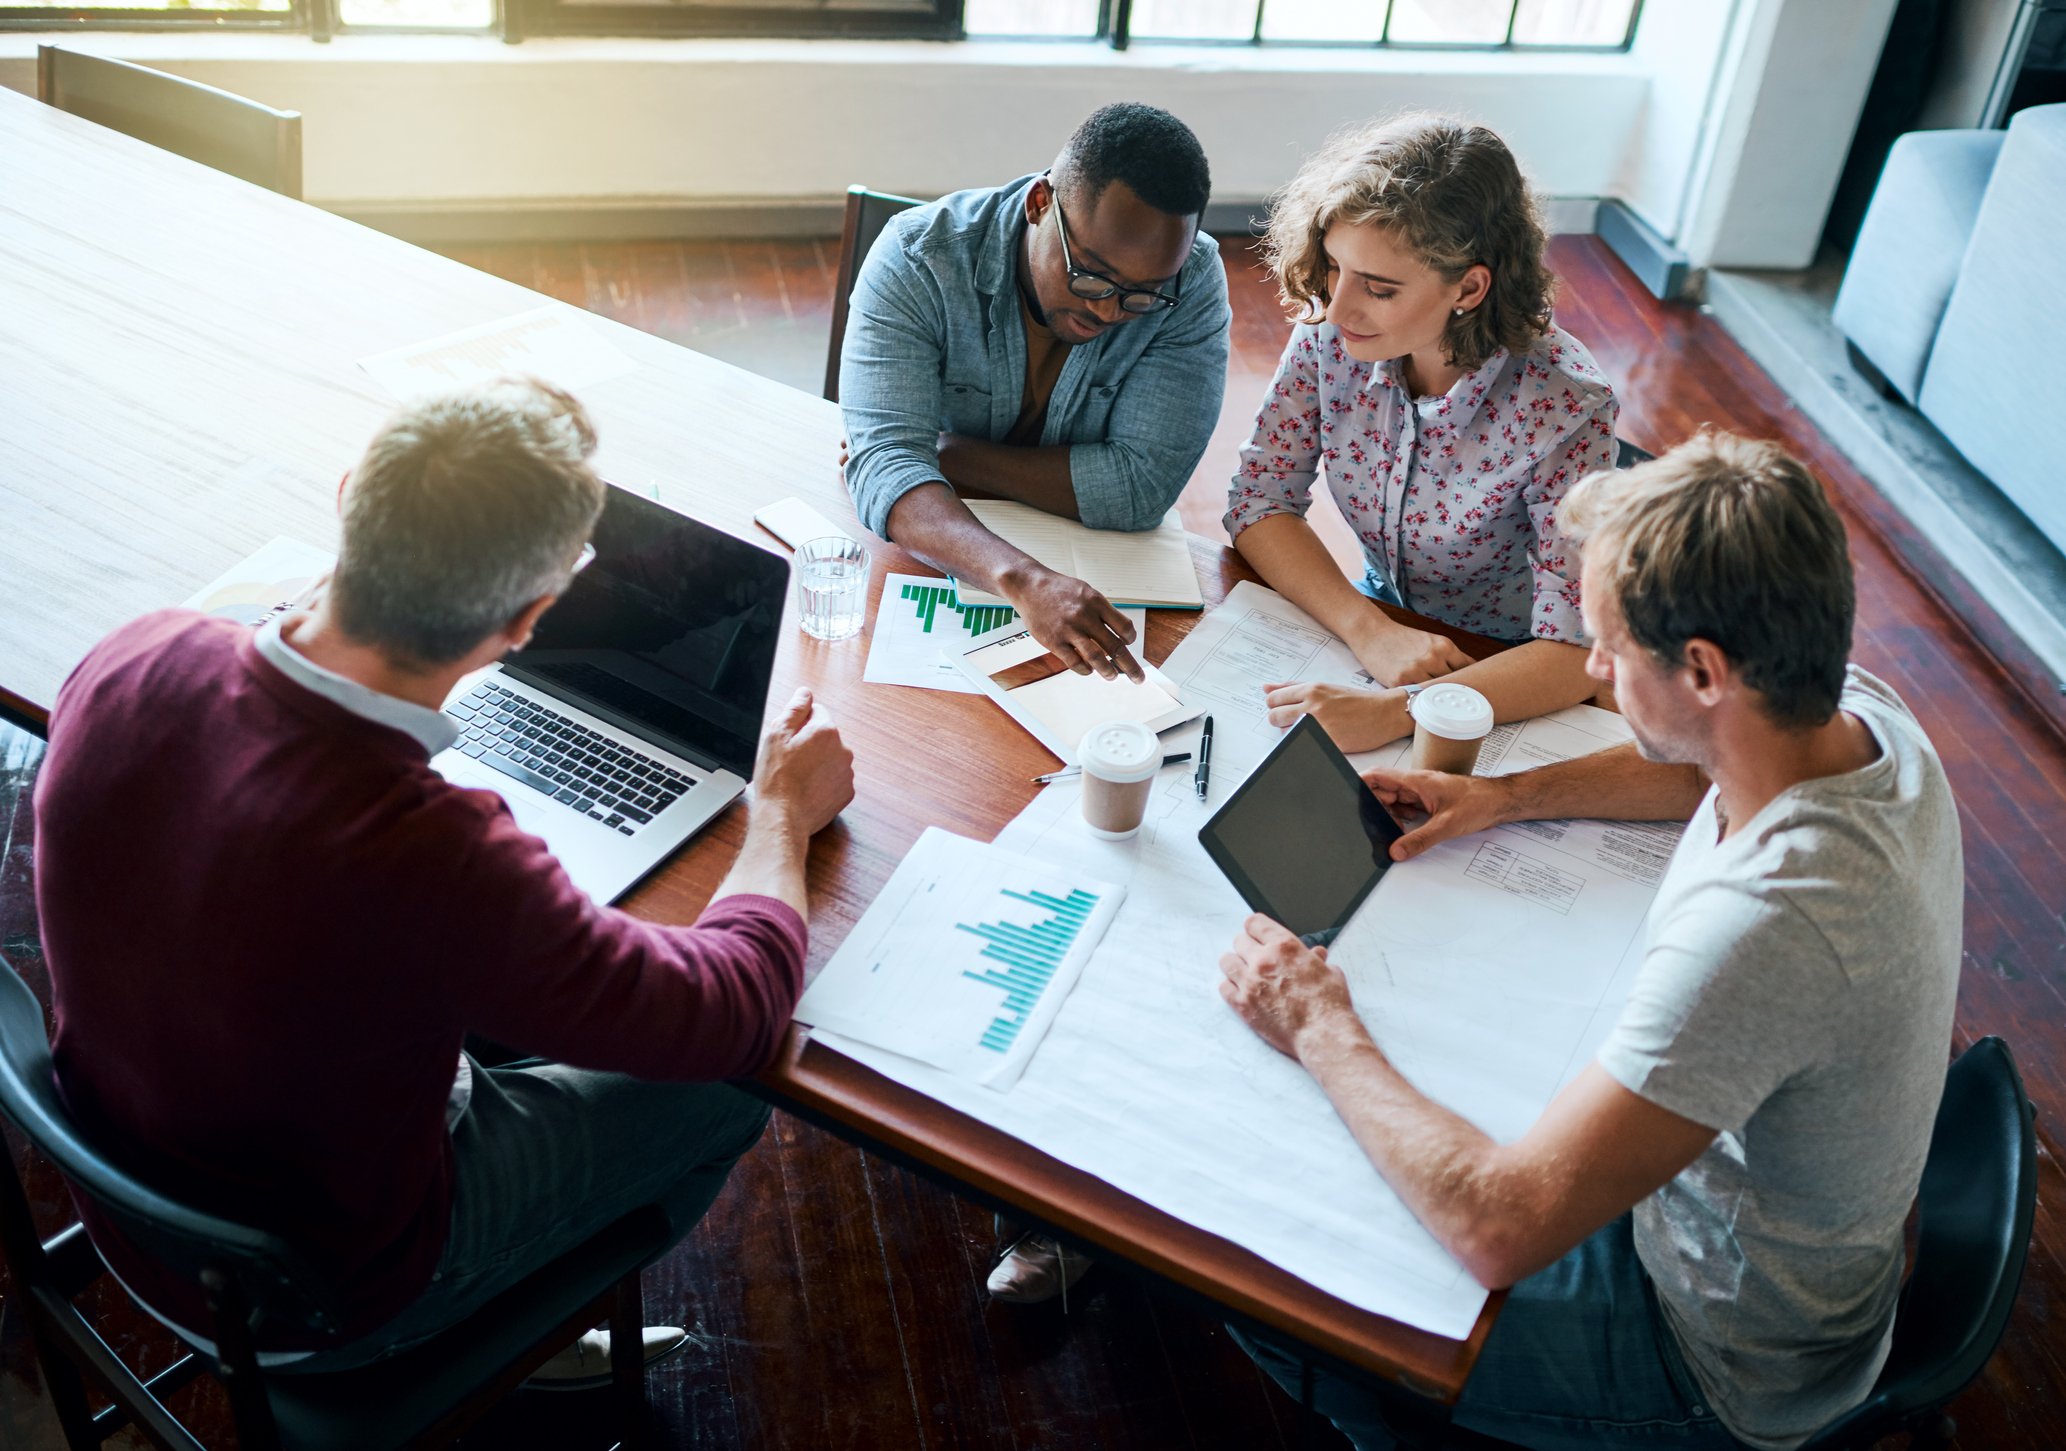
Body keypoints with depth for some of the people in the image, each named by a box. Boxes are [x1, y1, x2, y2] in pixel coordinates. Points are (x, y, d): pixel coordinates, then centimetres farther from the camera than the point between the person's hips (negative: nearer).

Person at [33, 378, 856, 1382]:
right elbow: (735, 1013, -26)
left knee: (514, 989, 22)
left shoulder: (135, 659, -22)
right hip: (302, 1310, -6)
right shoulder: (435, 860, -42)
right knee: (722, 1086, 10)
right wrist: (783, 813, -9)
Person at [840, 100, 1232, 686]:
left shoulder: (1192, 279, -15)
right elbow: (885, 465, -31)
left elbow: (1141, 488, -20)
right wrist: (1022, 579, -48)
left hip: (1094, 573, 0)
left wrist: (944, 453, -19)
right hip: (933, 559, 0)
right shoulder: (917, 259, -19)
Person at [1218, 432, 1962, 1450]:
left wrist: (1322, 1034, -26)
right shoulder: (1855, 711, -16)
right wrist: (1506, 796, 2)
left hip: (1728, 1369, -8)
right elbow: (1697, 770, 12)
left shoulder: (1760, 925, -43)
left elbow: (1498, 1233, -39)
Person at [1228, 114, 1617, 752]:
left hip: (1506, 670, -4)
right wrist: (1370, 629, -26)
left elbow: (1575, 651, -27)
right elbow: (1260, 501, -9)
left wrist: (1395, 712, -42)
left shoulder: (1562, 408, -27)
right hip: (1383, 617, 4)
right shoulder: (1330, 339, -16)